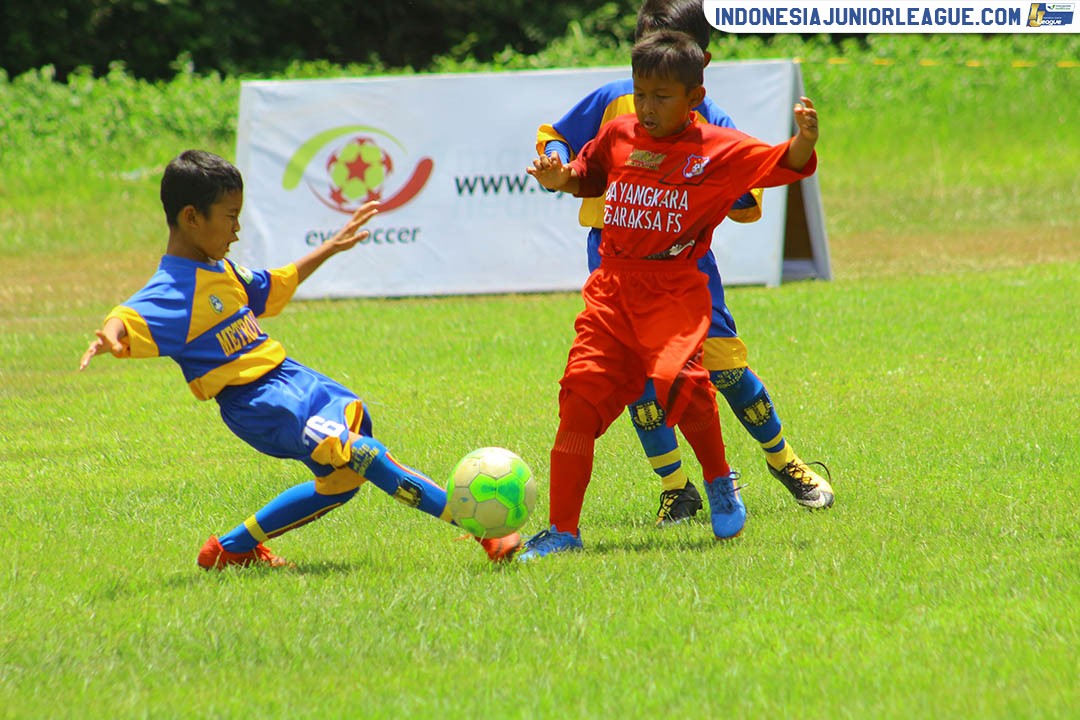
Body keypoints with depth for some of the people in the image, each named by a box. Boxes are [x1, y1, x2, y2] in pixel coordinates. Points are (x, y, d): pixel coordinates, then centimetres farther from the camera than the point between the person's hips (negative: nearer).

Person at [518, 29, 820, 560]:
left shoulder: (718, 150, -2)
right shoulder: (617, 136, 10)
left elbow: (784, 165, -7)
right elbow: (587, 177, 27)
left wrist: (804, 141, -28)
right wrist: (558, 179, 6)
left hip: (675, 291, -4)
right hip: (612, 288, 4)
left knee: (676, 378, -29)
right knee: (581, 392, -4)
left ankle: (718, 479, 0)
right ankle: (563, 531, 2)